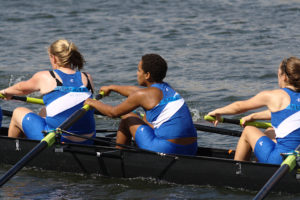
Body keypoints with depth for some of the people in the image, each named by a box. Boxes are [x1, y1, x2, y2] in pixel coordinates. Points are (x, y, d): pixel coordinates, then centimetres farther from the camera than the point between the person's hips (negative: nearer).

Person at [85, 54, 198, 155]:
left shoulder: (144, 95, -7)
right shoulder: (167, 88, 16)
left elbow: (113, 112, 5)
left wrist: (93, 103, 23)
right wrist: (111, 87, 50)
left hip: (167, 150, -7)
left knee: (127, 117, 13)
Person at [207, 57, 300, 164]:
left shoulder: (272, 96, -4)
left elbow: (240, 106, 11)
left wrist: (218, 111, 29)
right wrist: (252, 116, 44)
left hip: (280, 160, -6)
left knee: (248, 130, 18)